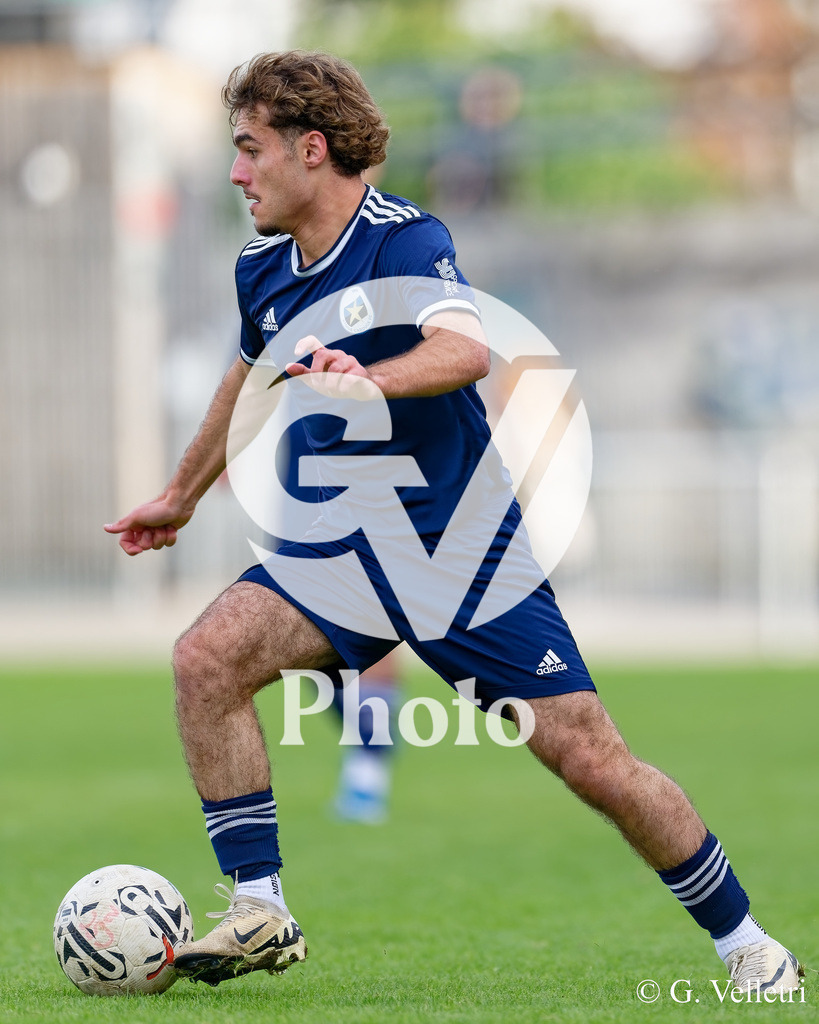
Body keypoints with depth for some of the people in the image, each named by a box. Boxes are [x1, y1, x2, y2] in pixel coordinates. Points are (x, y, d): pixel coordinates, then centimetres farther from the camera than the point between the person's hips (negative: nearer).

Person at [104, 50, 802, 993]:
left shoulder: (405, 240, -17)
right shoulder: (261, 268, 5)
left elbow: (466, 351, -36)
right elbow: (251, 377, 26)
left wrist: (366, 379, -55)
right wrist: (182, 496, 38)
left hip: (467, 551, -6)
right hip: (343, 545, 6)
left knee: (593, 763, -7)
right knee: (206, 660, -18)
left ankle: (747, 947, 11)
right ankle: (260, 914, -11)